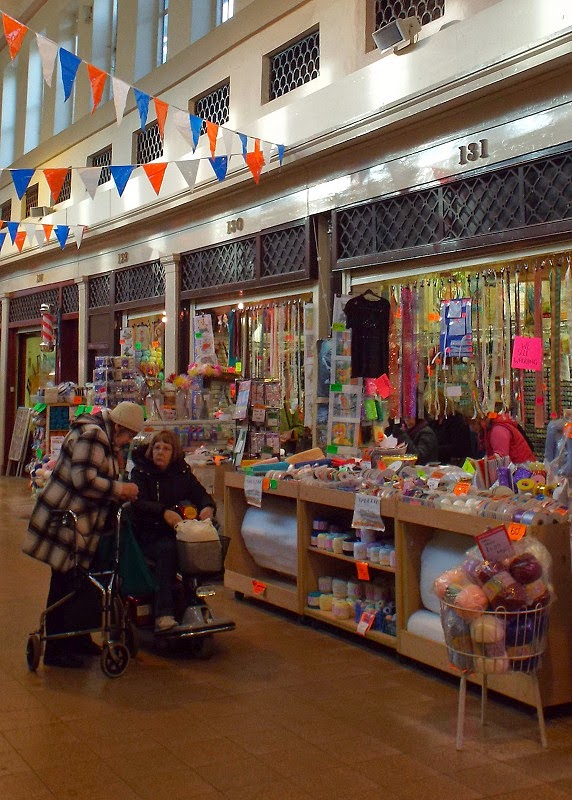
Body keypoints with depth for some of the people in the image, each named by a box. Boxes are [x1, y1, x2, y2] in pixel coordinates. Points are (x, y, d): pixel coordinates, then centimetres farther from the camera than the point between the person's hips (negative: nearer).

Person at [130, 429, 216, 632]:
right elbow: (138, 503, -13)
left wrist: (208, 507, -19)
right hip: (148, 535, -3)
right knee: (167, 549, -35)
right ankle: (163, 615, -35)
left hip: (177, 531, 3)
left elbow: (200, 494, 7)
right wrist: (164, 512, -31)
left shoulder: (182, 472, 15)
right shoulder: (140, 472, 3)